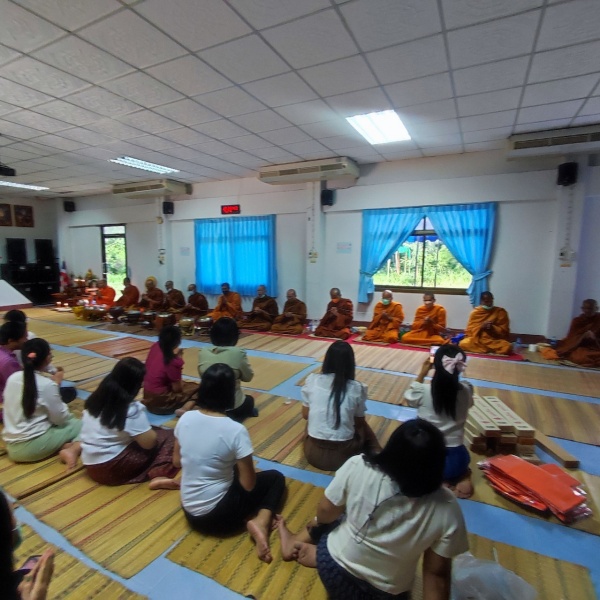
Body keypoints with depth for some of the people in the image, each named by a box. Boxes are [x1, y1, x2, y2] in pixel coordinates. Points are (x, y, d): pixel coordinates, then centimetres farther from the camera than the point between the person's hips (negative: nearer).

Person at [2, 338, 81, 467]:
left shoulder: (13, 378, 2)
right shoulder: (47, 384, -16)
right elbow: (60, 419, -7)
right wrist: (56, 385, -2)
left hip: (12, 446, 7)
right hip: (33, 446, -7)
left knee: (70, 420, 21)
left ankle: (64, 445, -7)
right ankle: (73, 449, -22)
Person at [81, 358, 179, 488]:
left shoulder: (96, 398, 2)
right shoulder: (132, 410, -21)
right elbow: (149, 443, -17)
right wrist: (150, 430, 3)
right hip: (113, 468, -7)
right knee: (169, 437, -6)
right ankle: (158, 476, -22)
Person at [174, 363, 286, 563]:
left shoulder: (185, 418, -11)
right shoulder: (236, 431, -25)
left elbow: (177, 461, 5)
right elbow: (248, 484, -16)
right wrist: (244, 470, 5)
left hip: (189, 511, 5)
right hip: (218, 515, -5)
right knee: (275, 478, 14)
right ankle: (261, 521, -9)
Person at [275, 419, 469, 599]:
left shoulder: (358, 466, -26)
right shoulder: (447, 509, -24)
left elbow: (325, 513, -11)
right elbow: (437, 574, -13)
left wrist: (315, 525, 10)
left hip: (334, 570, -1)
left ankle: (295, 544, 31)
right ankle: (313, 553, 22)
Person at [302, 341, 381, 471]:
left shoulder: (312, 380, -6)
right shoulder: (357, 388, -9)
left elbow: (306, 415, 6)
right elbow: (359, 422, 6)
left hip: (313, 453, 1)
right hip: (342, 456, 0)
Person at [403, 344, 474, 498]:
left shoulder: (424, 391, -19)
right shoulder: (466, 391, -14)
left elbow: (409, 396, 5)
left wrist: (423, 372, 7)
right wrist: (453, 373, 8)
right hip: (454, 459, 2)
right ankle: (460, 477, 8)